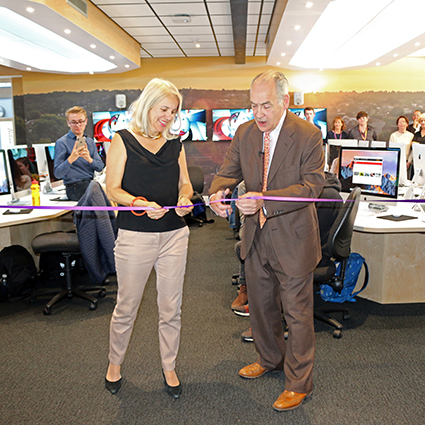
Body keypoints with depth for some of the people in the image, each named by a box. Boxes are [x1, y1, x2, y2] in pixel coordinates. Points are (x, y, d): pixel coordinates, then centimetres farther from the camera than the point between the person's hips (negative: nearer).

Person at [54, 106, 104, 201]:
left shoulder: (90, 141, 17)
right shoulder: (61, 143, -1)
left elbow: (100, 167, 8)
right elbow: (57, 174, -7)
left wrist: (89, 159, -14)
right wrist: (70, 159, -24)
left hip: (91, 183, 6)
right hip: (75, 188, -6)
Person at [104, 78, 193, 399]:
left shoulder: (175, 144, 12)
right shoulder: (123, 140, 0)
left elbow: (185, 183, 14)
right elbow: (113, 189, -5)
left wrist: (185, 198, -9)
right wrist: (141, 204, -22)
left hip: (174, 234, 4)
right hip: (135, 236, -3)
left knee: (171, 308, 10)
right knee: (126, 307, 9)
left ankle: (169, 367, 30)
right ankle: (115, 363, 35)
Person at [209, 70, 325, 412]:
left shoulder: (308, 136, -15)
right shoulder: (244, 134, 0)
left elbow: (312, 184, -21)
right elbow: (229, 171, 1)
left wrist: (266, 201, -35)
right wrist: (218, 191, -24)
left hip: (292, 237, -5)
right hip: (256, 236, 6)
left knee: (297, 312, 7)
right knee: (260, 305, 21)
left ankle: (298, 383, 28)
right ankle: (271, 359, 47)